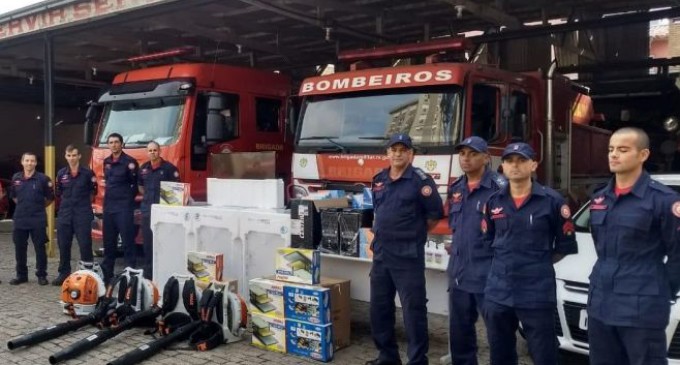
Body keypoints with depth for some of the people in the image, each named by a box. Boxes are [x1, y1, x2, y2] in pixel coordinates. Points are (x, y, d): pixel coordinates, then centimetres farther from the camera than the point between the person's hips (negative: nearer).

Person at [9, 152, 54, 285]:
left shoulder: (42, 178, -6)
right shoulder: (16, 178, 5)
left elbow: (50, 198, 2)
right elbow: (13, 196, 20)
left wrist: (39, 207, 7)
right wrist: (23, 206, 15)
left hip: (38, 219, -3)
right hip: (20, 219, 4)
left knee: (40, 248, 2)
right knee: (19, 248, 9)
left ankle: (41, 275, 12)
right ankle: (21, 275, 21)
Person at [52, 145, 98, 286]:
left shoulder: (87, 173, -3)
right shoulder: (61, 173, 7)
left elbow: (93, 192, 8)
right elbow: (59, 193, 17)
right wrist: (69, 202, 9)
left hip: (83, 214, -3)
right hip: (64, 214, 4)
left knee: (85, 244, -5)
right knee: (63, 245, 7)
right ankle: (64, 273, 16)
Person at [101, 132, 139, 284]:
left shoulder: (129, 162, -7)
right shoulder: (106, 162, 14)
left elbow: (136, 184, -9)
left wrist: (133, 171, -21)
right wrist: (107, 186, 15)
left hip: (124, 207, -7)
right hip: (108, 206, 7)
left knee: (127, 242, -6)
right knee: (108, 242, 14)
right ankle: (106, 273, 23)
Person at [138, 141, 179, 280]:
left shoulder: (168, 167, -5)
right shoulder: (143, 168, 13)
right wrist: (148, 196, 16)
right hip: (147, 209, 6)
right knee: (148, 241, 10)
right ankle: (148, 271, 19)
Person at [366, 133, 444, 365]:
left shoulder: (420, 181, -9)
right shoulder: (378, 180, 10)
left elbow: (435, 214, -6)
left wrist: (415, 233, 2)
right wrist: (381, 234, 14)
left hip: (408, 255, -7)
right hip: (380, 253, 7)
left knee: (414, 311, -1)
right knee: (379, 308, 14)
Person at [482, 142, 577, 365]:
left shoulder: (552, 201, -5)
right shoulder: (493, 202, 7)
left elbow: (565, 246, 1)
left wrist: (538, 265, 4)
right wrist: (507, 263, 9)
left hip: (537, 294, -4)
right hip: (497, 293, 4)